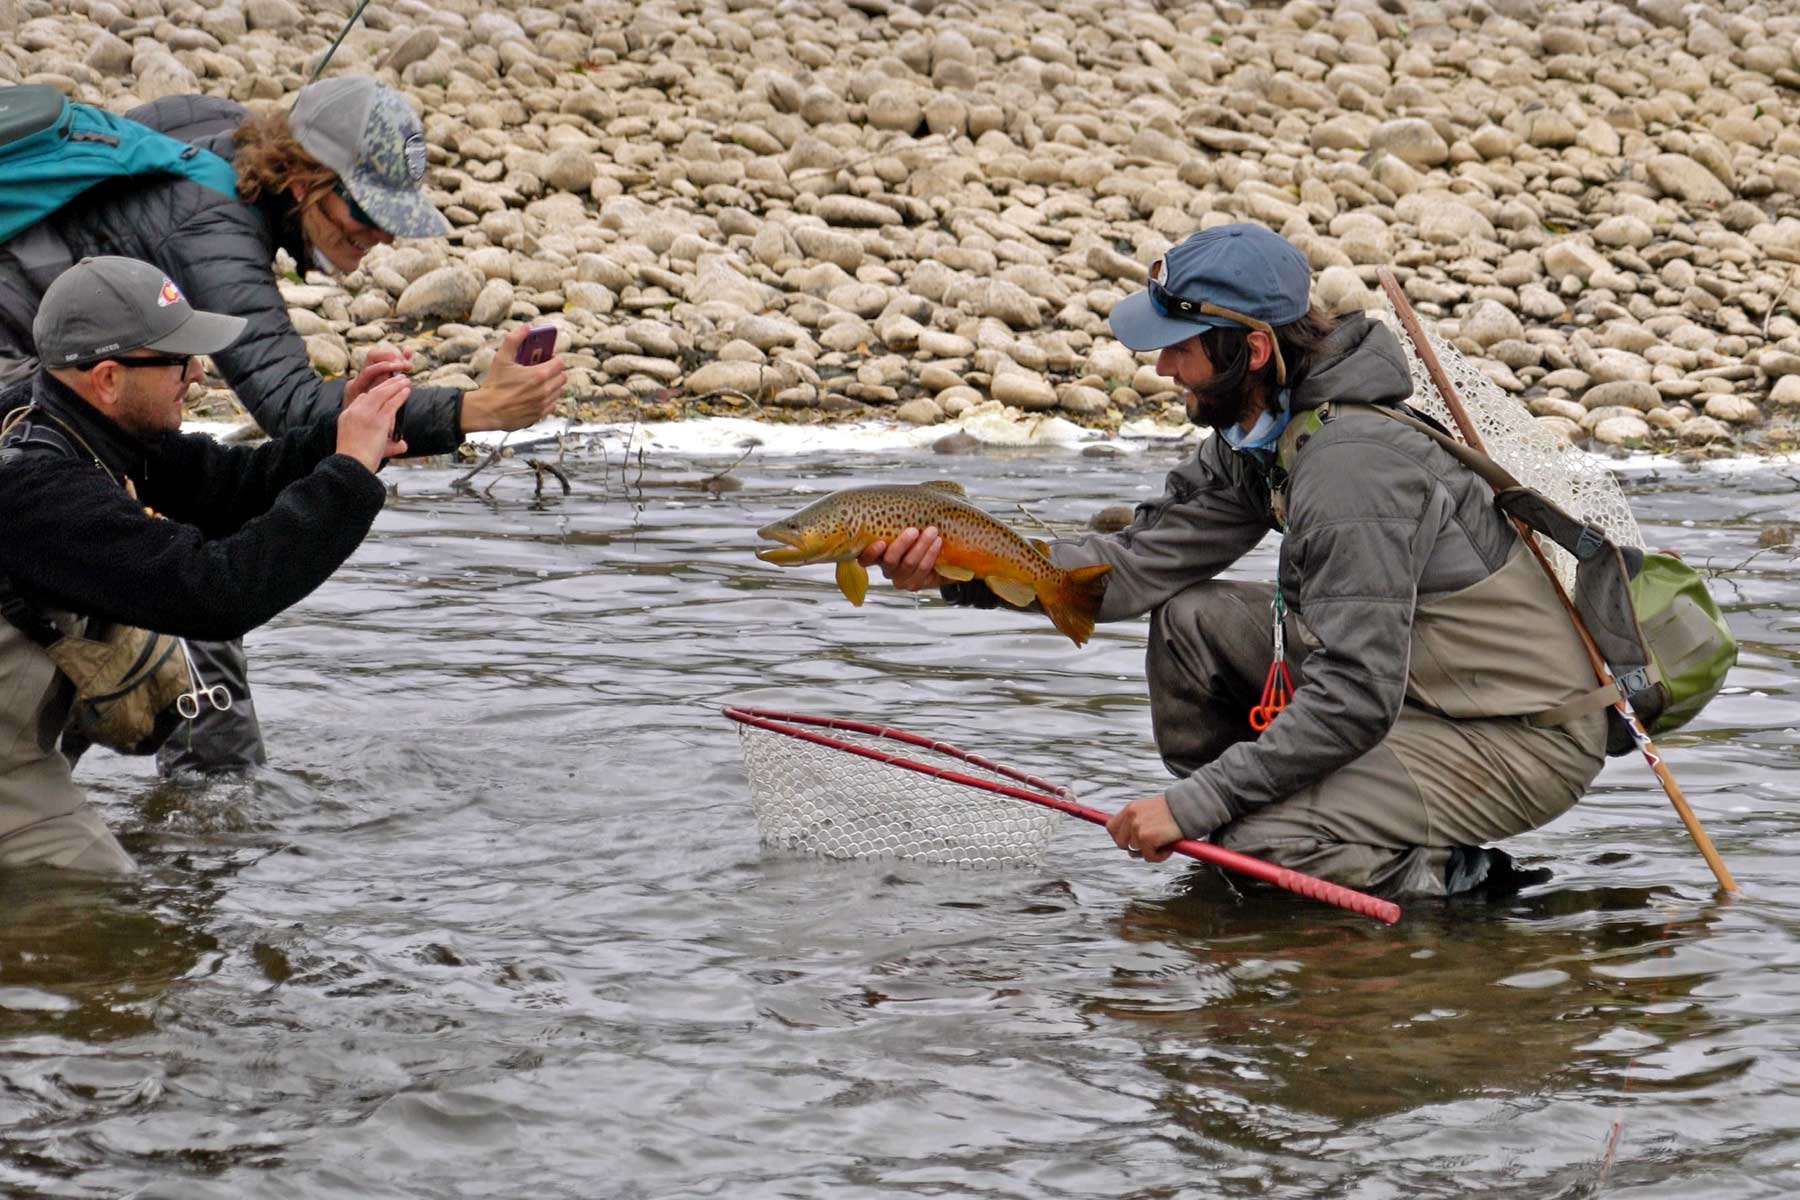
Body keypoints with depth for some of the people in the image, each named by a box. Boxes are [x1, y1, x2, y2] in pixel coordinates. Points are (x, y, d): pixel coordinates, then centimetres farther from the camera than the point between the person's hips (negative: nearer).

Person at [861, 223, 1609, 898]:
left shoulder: (1351, 466, -28)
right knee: (1190, 619, 5)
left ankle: (1457, 887, -1)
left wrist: (1194, 804, -25)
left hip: (1530, 739, -10)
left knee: (1261, 844, -24)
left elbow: (1355, 700, -30)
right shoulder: (1259, 433, 2)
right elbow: (1143, 563, 4)